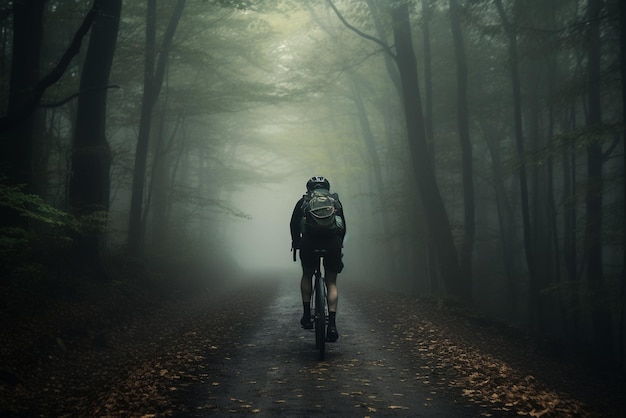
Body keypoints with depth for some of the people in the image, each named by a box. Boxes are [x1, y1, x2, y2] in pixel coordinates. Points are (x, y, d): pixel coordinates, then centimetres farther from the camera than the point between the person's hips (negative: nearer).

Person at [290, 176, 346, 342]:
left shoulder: (303, 201, 21)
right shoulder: (336, 201, 25)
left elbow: (294, 224, 18)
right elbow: (343, 226, 26)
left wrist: (296, 243, 32)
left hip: (309, 241, 0)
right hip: (333, 242, 1)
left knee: (307, 276, 24)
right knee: (331, 282, 9)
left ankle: (307, 315, 15)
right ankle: (332, 323, -5)